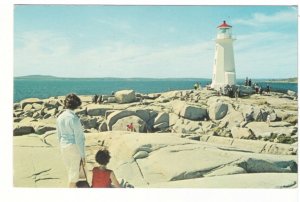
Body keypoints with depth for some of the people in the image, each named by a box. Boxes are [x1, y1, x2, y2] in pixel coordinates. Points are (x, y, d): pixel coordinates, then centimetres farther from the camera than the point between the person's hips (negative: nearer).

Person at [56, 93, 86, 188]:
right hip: (74, 146, -6)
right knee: (74, 170, 10)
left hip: (63, 146, 7)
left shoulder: (60, 117, -2)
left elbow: (59, 135, 8)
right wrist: (82, 154, -11)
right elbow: (78, 138, -19)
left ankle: (72, 185, 42)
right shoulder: (74, 119, -22)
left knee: (69, 169, 24)